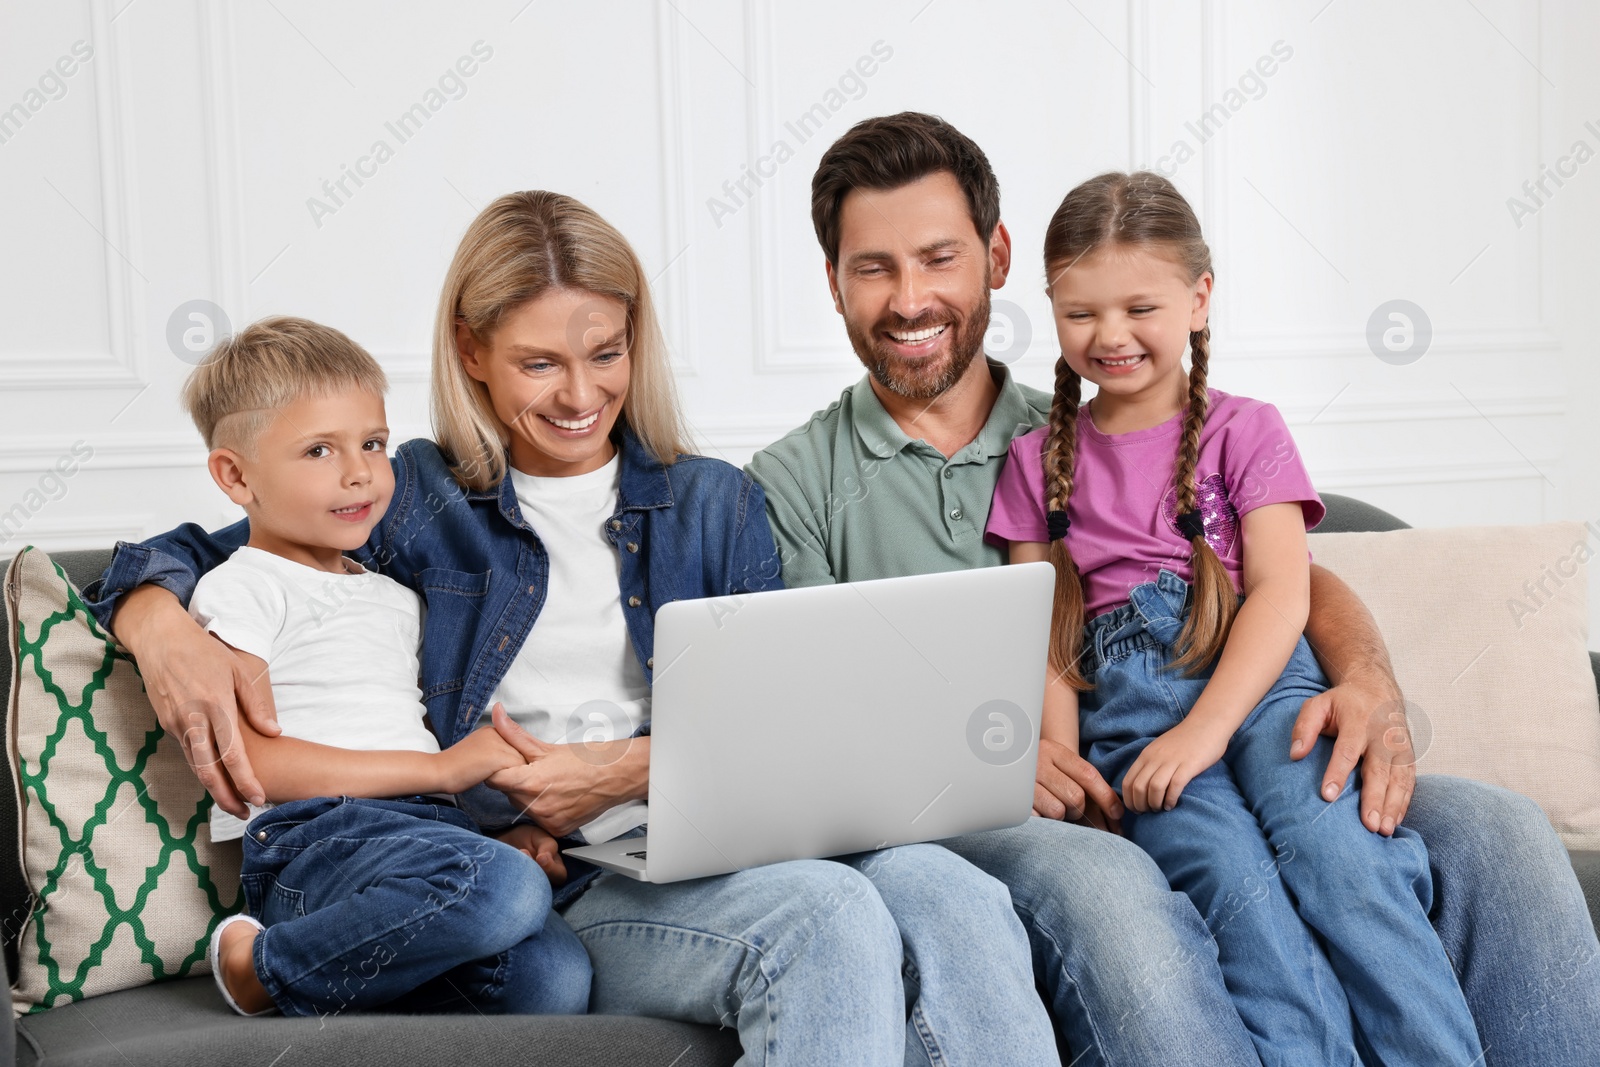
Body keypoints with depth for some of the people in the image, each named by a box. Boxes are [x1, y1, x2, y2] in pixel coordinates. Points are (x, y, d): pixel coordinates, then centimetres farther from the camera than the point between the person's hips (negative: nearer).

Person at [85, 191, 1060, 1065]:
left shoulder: (716, 503, 20)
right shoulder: (416, 498, 14)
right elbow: (181, 556, 16)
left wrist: (637, 768, -7)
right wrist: (171, 638, -9)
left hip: (723, 845, 3)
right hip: (552, 889, -2)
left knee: (949, 893, -32)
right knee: (825, 915, -35)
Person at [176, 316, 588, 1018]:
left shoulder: (395, 599, 29)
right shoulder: (240, 590, 4)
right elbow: (251, 764, -8)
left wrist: (495, 835, 6)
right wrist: (439, 768, -10)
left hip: (433, 830, 6)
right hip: (312, 842, -6)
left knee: (555, 980, -24)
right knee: (508, 890, -36)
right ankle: (269, 963, -15)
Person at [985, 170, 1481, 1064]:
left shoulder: (1246, 430, 13)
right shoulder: (1038, 460, 19)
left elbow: (1283, 593, -1)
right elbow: (1041, 634, 13)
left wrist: (1205, 728, -16)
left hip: (1260, 676, -1)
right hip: (1124, 702, 1)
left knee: (1333, 847, -30)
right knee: (1233, 873, -29)